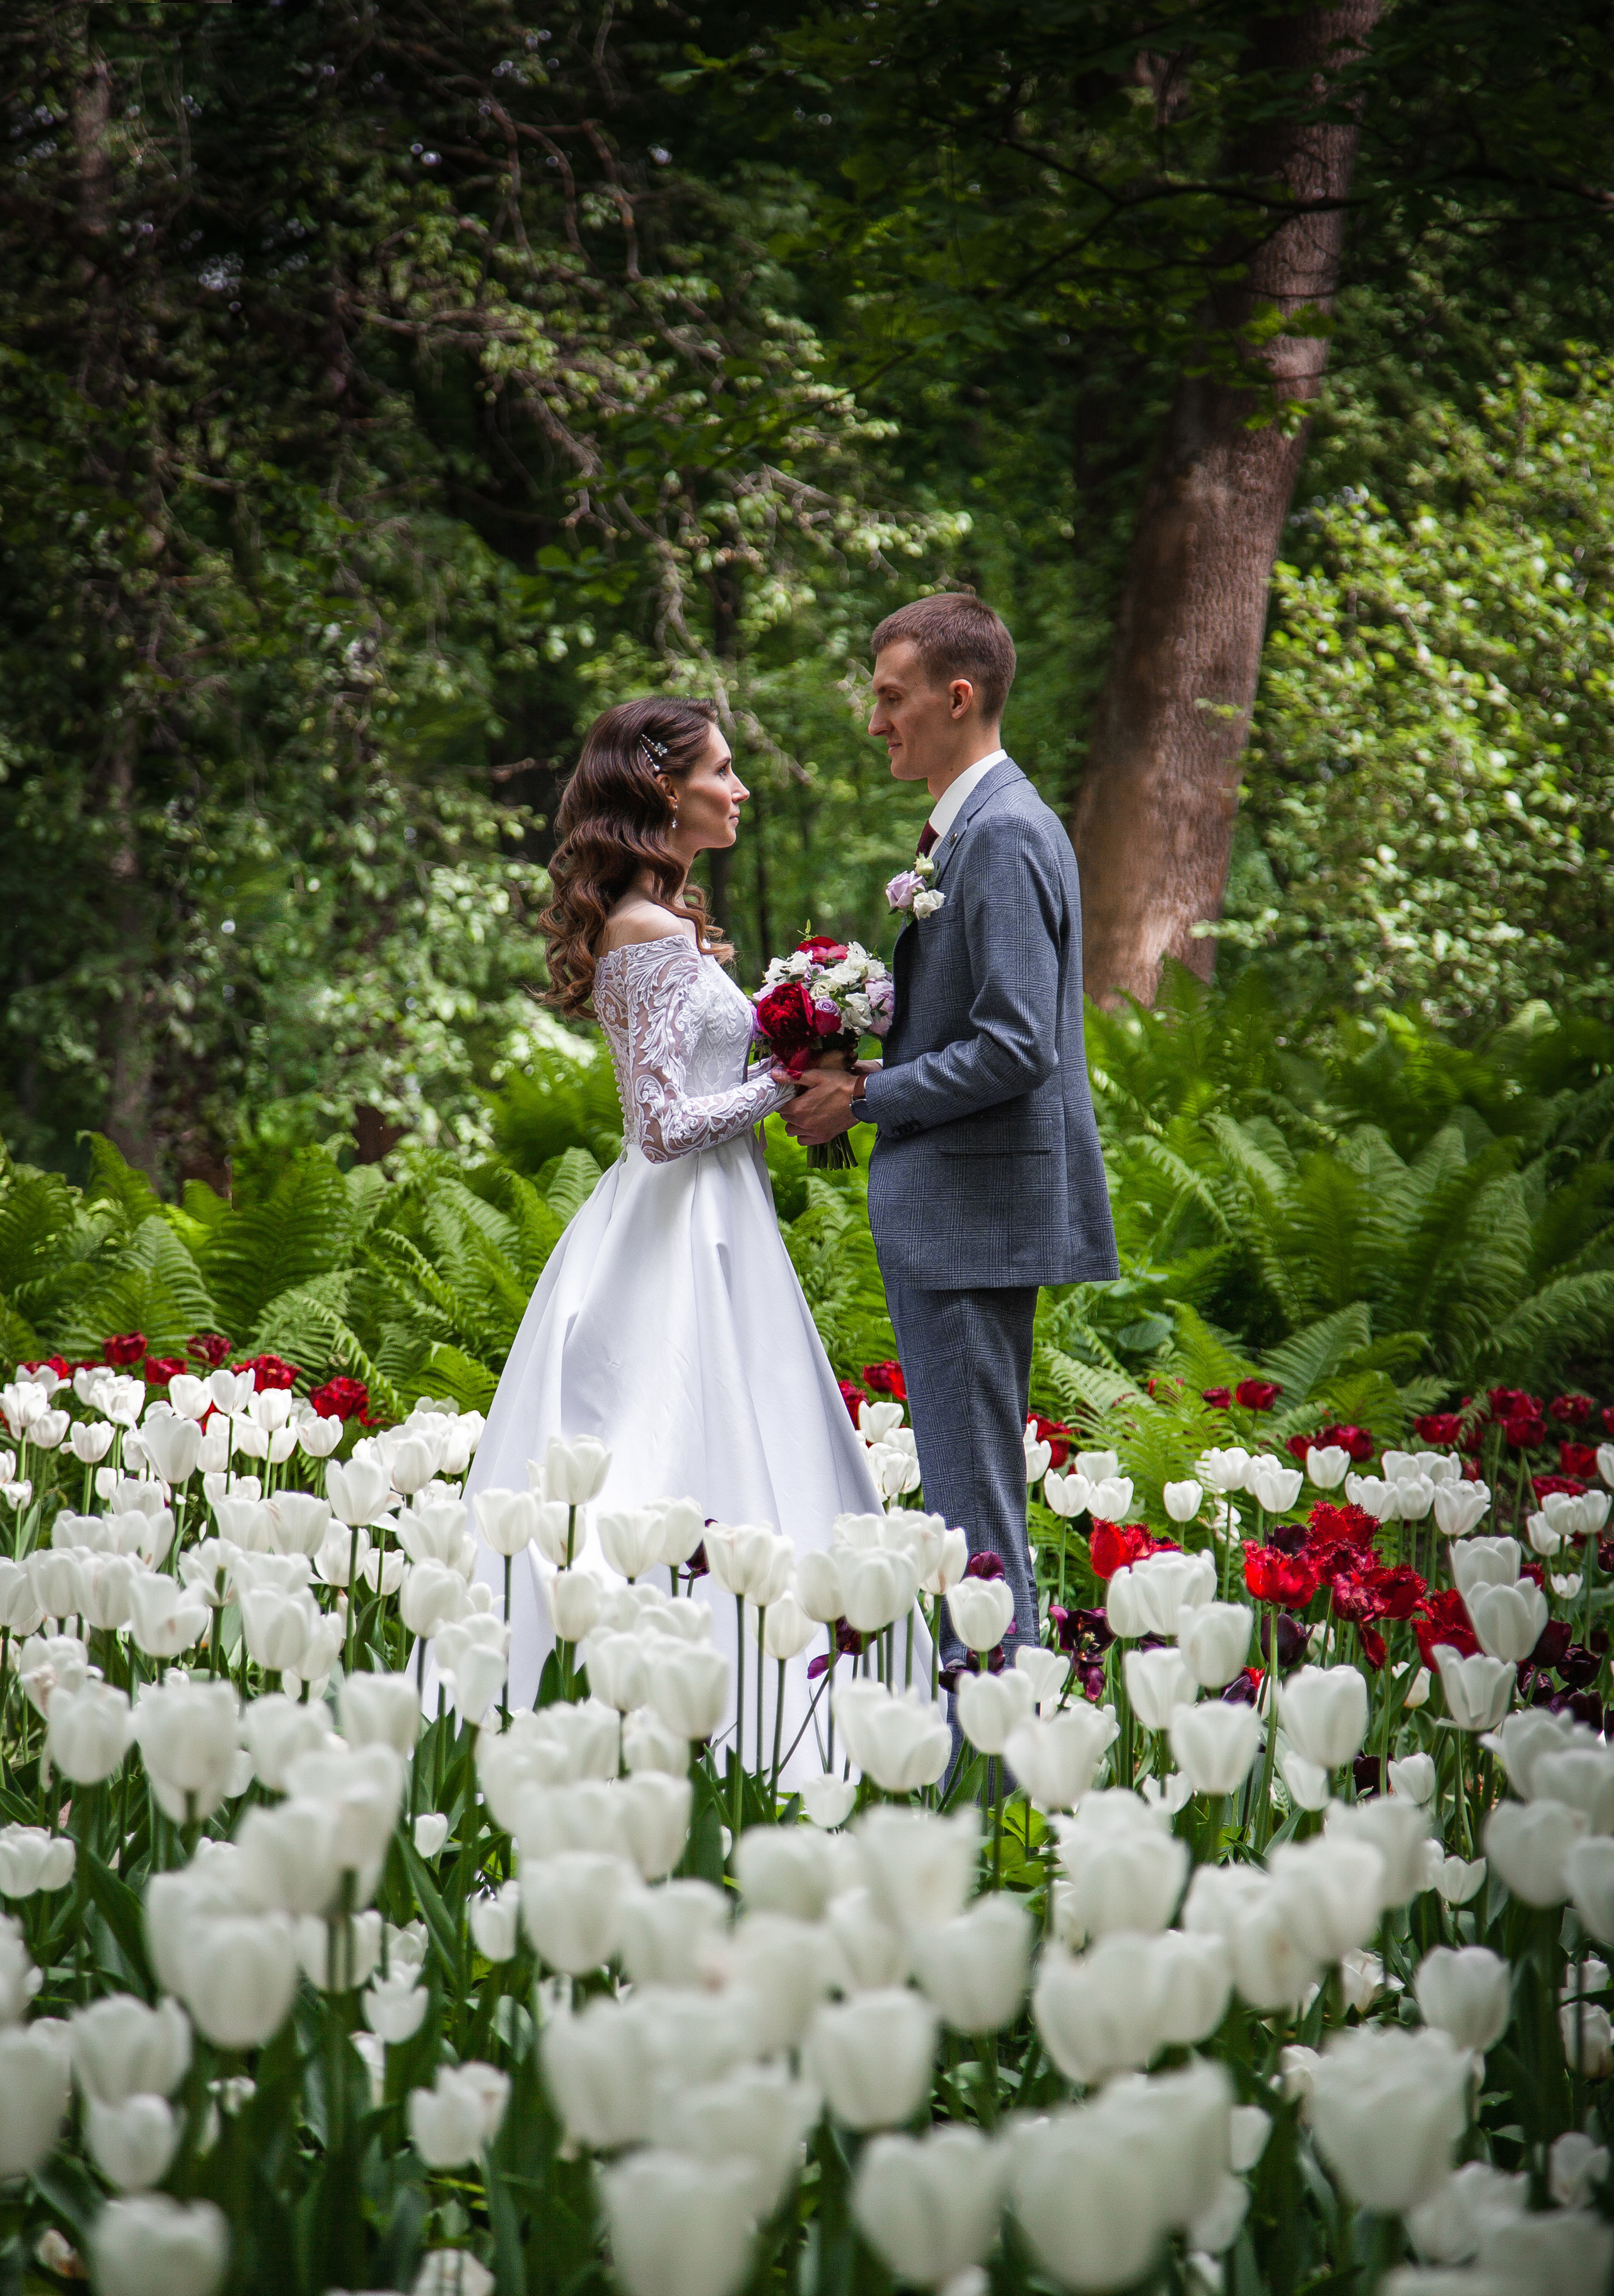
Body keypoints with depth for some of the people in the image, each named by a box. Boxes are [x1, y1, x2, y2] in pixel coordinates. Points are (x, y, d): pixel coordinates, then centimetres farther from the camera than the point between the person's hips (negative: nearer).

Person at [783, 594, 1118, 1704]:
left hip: (973, 1202, -11)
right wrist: (865, 1075, 10)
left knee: (974, 1491, -7)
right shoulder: (977, 824, 16)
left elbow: (1017, 1046, -23)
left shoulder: (1004, 835, -16)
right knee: (976, 1480, 14)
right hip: (963, 1203, 11)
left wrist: (865, 1099, -15)